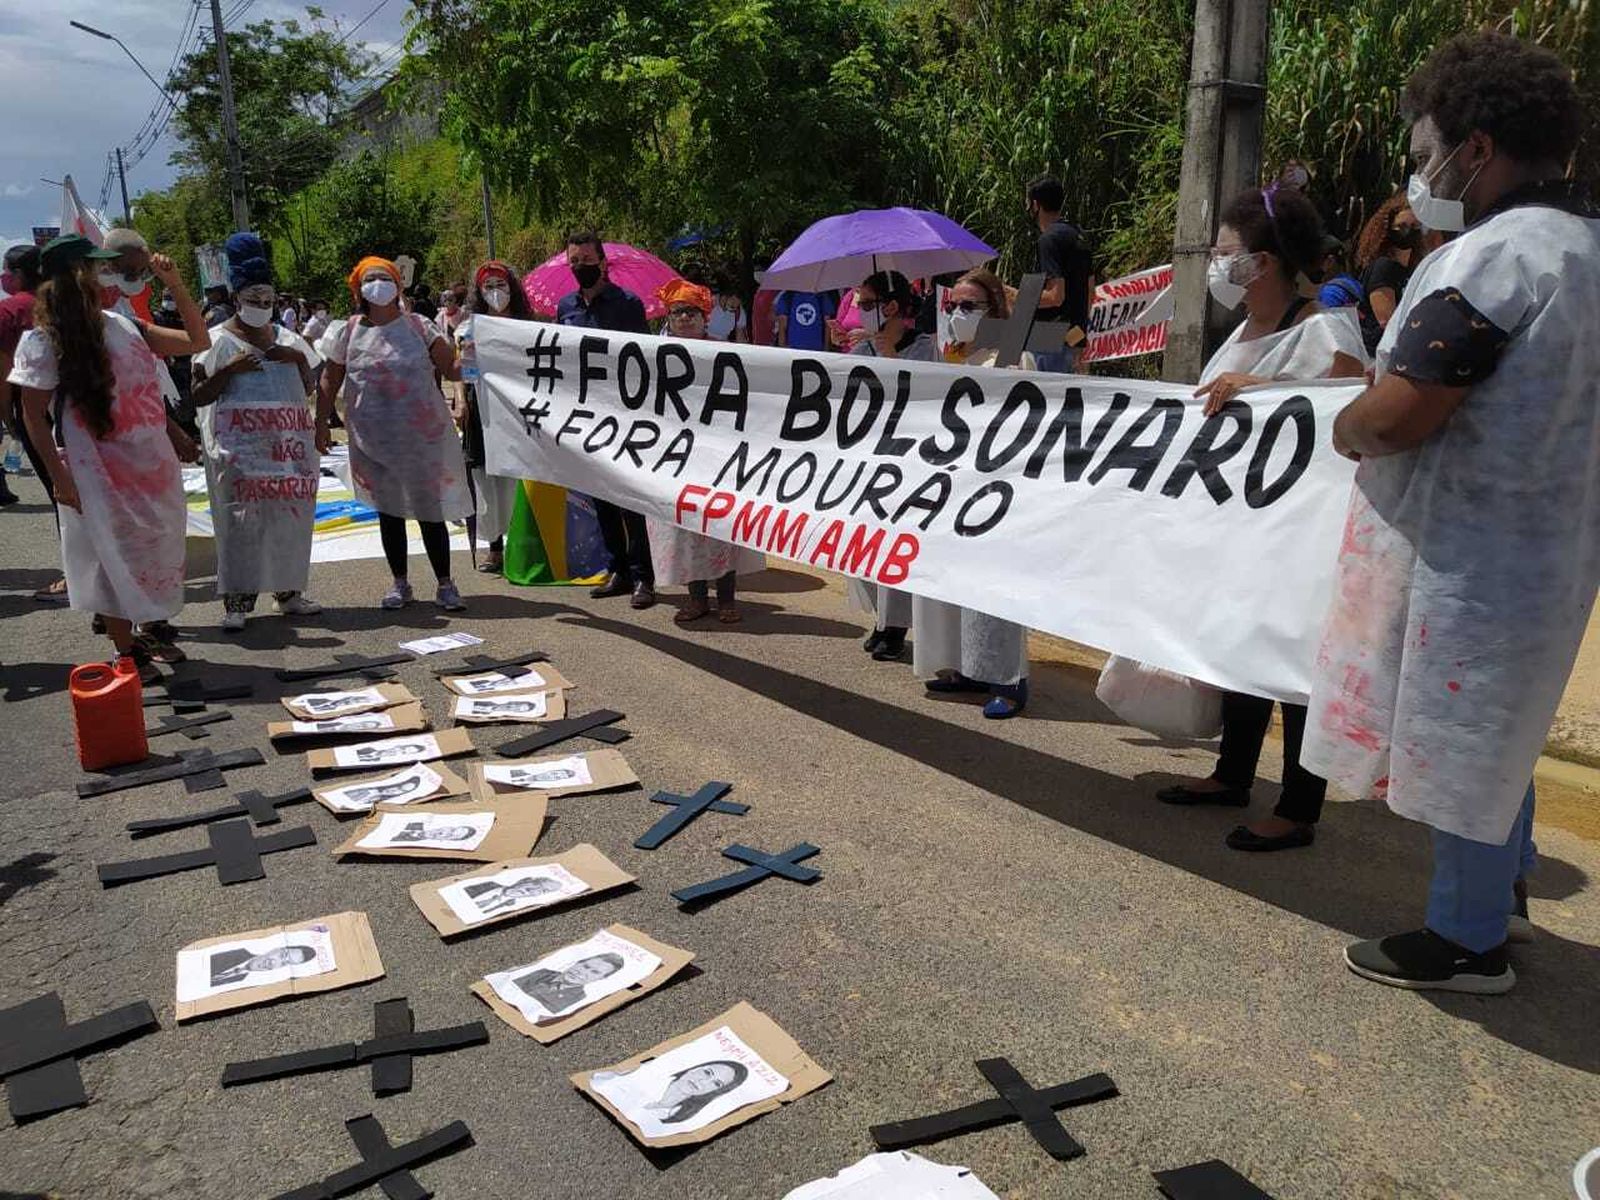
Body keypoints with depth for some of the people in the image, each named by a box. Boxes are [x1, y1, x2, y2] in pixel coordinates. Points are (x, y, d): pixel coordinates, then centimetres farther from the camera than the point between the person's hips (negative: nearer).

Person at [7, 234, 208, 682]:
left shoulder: (123, 325, 7)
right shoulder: (43, 340, -8)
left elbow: (197, 341, 13)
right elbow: (34, 417, -8)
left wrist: (175, 285, 3)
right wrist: (60, 479, -14)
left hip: (152, 462, 6)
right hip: (98, 471, -5)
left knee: (154, 553, 12)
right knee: (113, 557, 3)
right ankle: (126, 652, 13)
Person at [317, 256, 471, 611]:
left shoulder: (418, 326, 2)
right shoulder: (348, 333, 4)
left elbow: (452, 369, -1)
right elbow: (329, 381, 10)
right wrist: (321, 423, 6)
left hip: (422, 436, -1)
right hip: (375, 440, 2)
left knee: (431, 510, 0)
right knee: (389, 511, 9)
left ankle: (445, 583, 11)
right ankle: (399, 583, 22)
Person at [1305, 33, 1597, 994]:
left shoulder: (1490, 256, -22)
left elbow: (1395, 416, -27)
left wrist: (1345, 427, -5)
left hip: (1469, 550, -9)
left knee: (1461, 738, 4)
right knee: (1497, 729, 24)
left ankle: (1470, 942, 20)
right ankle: (1504, 881, 42)